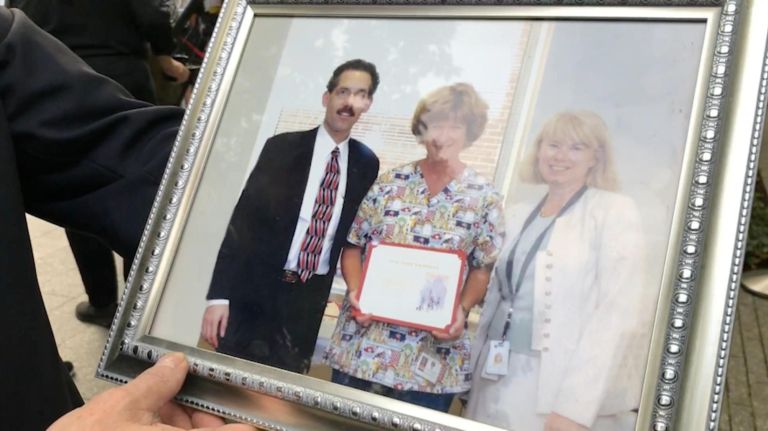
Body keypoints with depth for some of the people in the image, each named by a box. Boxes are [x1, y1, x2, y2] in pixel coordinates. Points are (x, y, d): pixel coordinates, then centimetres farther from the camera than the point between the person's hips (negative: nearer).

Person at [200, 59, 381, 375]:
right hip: (257, 289, -2)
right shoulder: (282, 147, -5)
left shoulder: (366, 164, 4)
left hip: (310, 298, 2)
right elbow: (242, 221, -8)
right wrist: (219, 295, -13)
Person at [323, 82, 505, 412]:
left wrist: (462, 309, -14)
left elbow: (484, 268, 3)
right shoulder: (389, 183, 4)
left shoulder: (483, 197, 1)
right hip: (362, 341, 2)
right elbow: (353, 245, 7)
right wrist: (355, 290, -10)